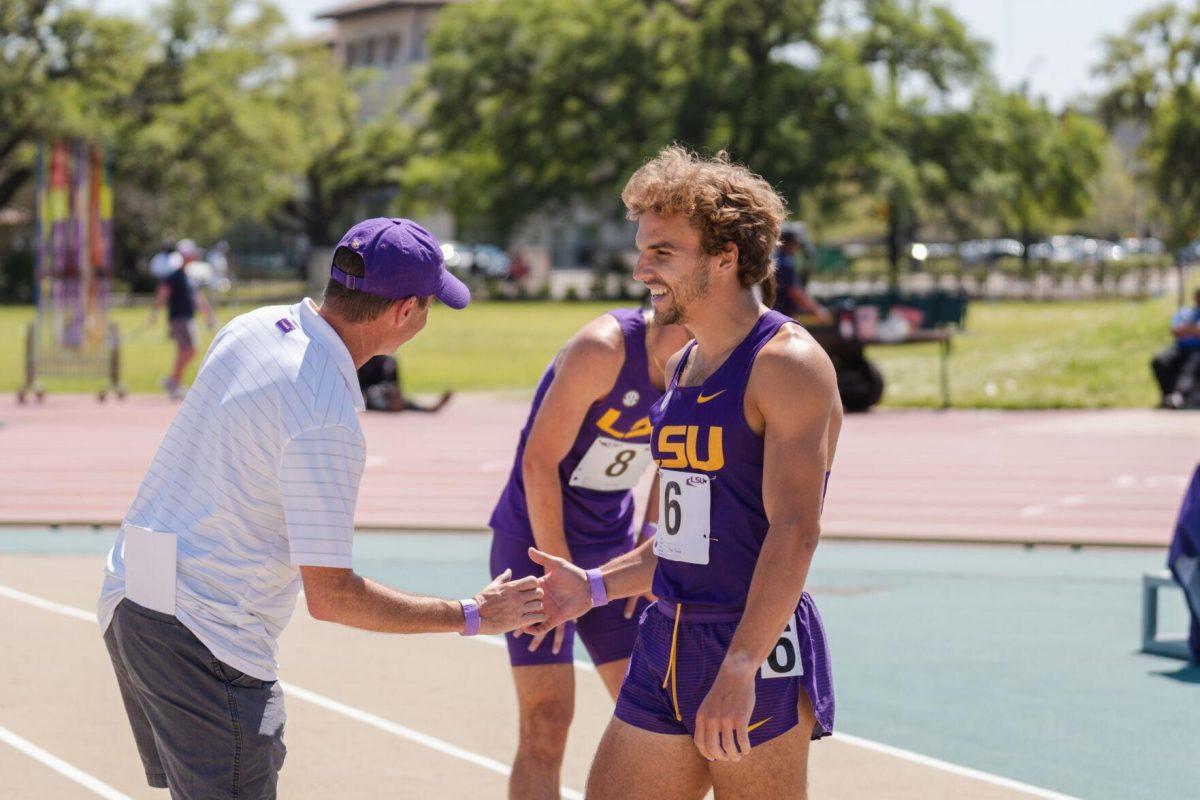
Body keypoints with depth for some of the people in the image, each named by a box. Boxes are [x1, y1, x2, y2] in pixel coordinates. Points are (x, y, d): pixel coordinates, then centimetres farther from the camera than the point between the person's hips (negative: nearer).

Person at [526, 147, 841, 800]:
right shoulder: (681, 368, 15)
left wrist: (738, 671, -29)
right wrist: (594, 588, 16)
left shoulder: (786, 364, -12)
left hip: (756, 650, -8)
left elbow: (794, 532, -22)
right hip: (666, 648, 8)